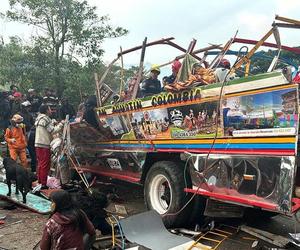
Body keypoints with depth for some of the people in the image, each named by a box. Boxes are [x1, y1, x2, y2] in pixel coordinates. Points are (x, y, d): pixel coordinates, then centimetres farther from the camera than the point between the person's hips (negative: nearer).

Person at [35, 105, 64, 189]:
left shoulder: (39, 118, 16)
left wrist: (53, 123, 10)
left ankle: (39, 181, 23)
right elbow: (53, 131, -15)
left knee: (40, 164, 16)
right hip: (44, 145, -9)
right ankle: (43, 184, 0)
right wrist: (61, 124, -6)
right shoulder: (46, 119, -12)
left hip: (38, 144, 9)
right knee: (45, 165, -4)